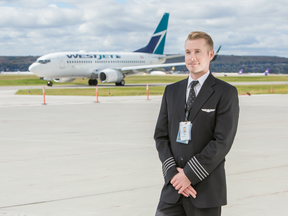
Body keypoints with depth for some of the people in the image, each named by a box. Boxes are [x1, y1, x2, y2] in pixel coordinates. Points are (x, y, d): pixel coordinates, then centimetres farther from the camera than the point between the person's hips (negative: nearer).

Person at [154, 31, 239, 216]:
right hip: (173, 187, 4)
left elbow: (223, 142, -11)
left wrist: (189, 174, -13)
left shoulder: (226, 93, -3)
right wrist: (173, 171, -6)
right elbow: (161, 135, 9)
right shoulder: (171, 91, 13)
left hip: (206, 189, -4)